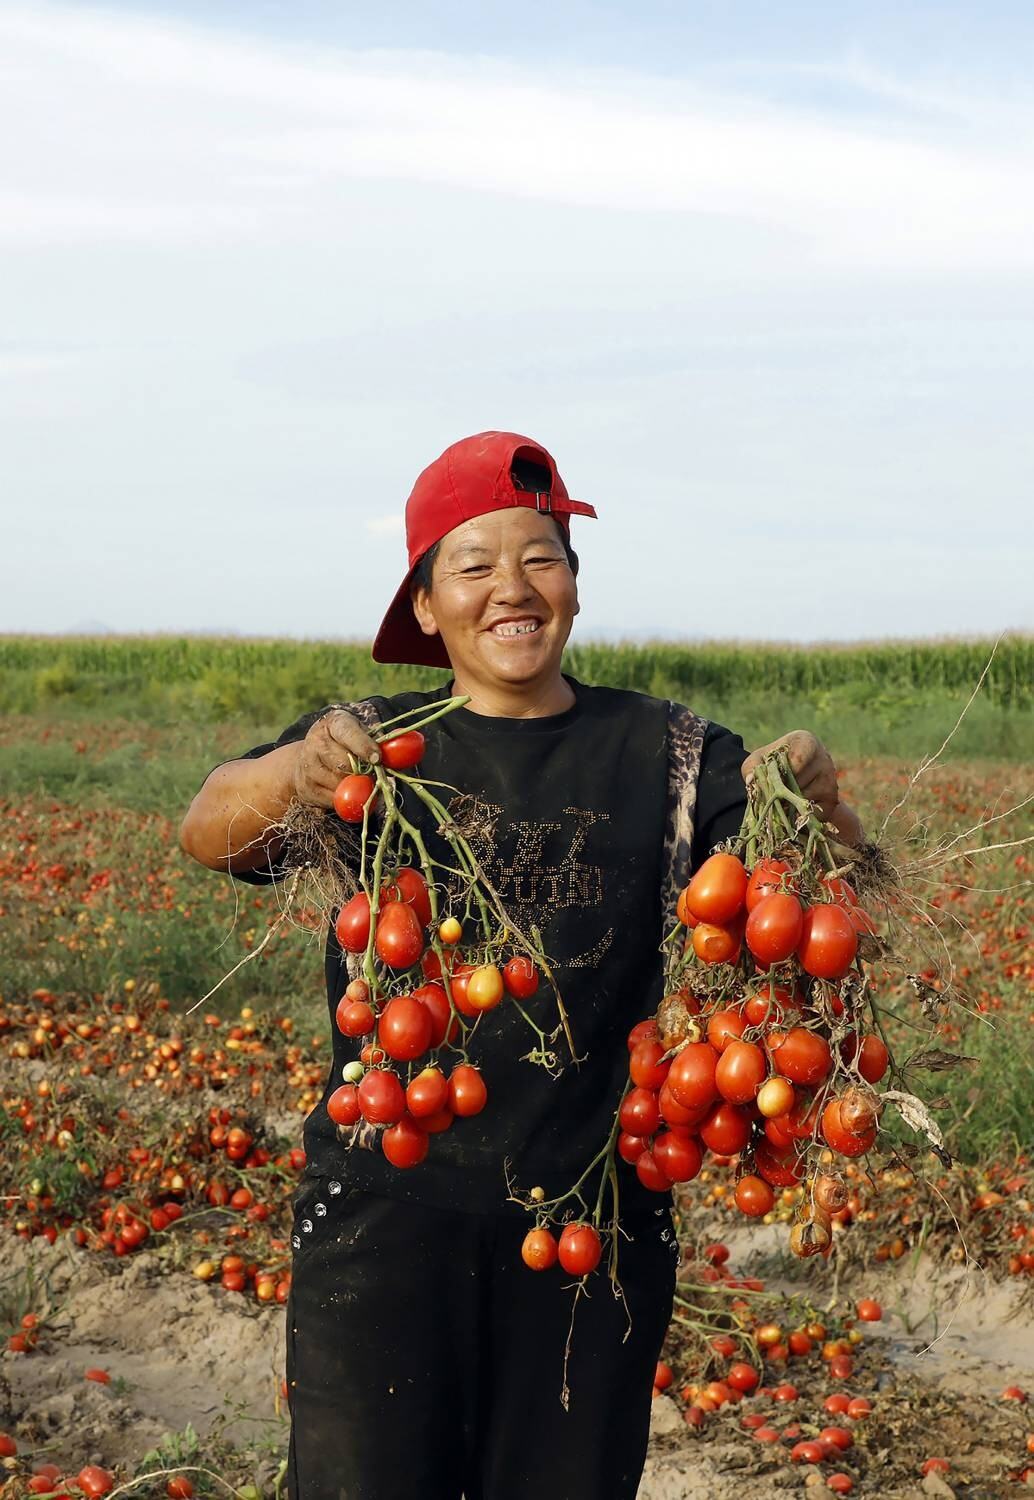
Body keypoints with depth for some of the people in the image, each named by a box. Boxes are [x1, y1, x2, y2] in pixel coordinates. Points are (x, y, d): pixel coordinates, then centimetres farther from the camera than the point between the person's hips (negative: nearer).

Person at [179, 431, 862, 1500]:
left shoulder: (664, 755, 3)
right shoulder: (377, 746, 1)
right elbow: (205, 834, -14)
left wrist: (821, 806, -26)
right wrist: (288, 774, -37)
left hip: (596, 1212, 2)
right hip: (389, 1204, -1)